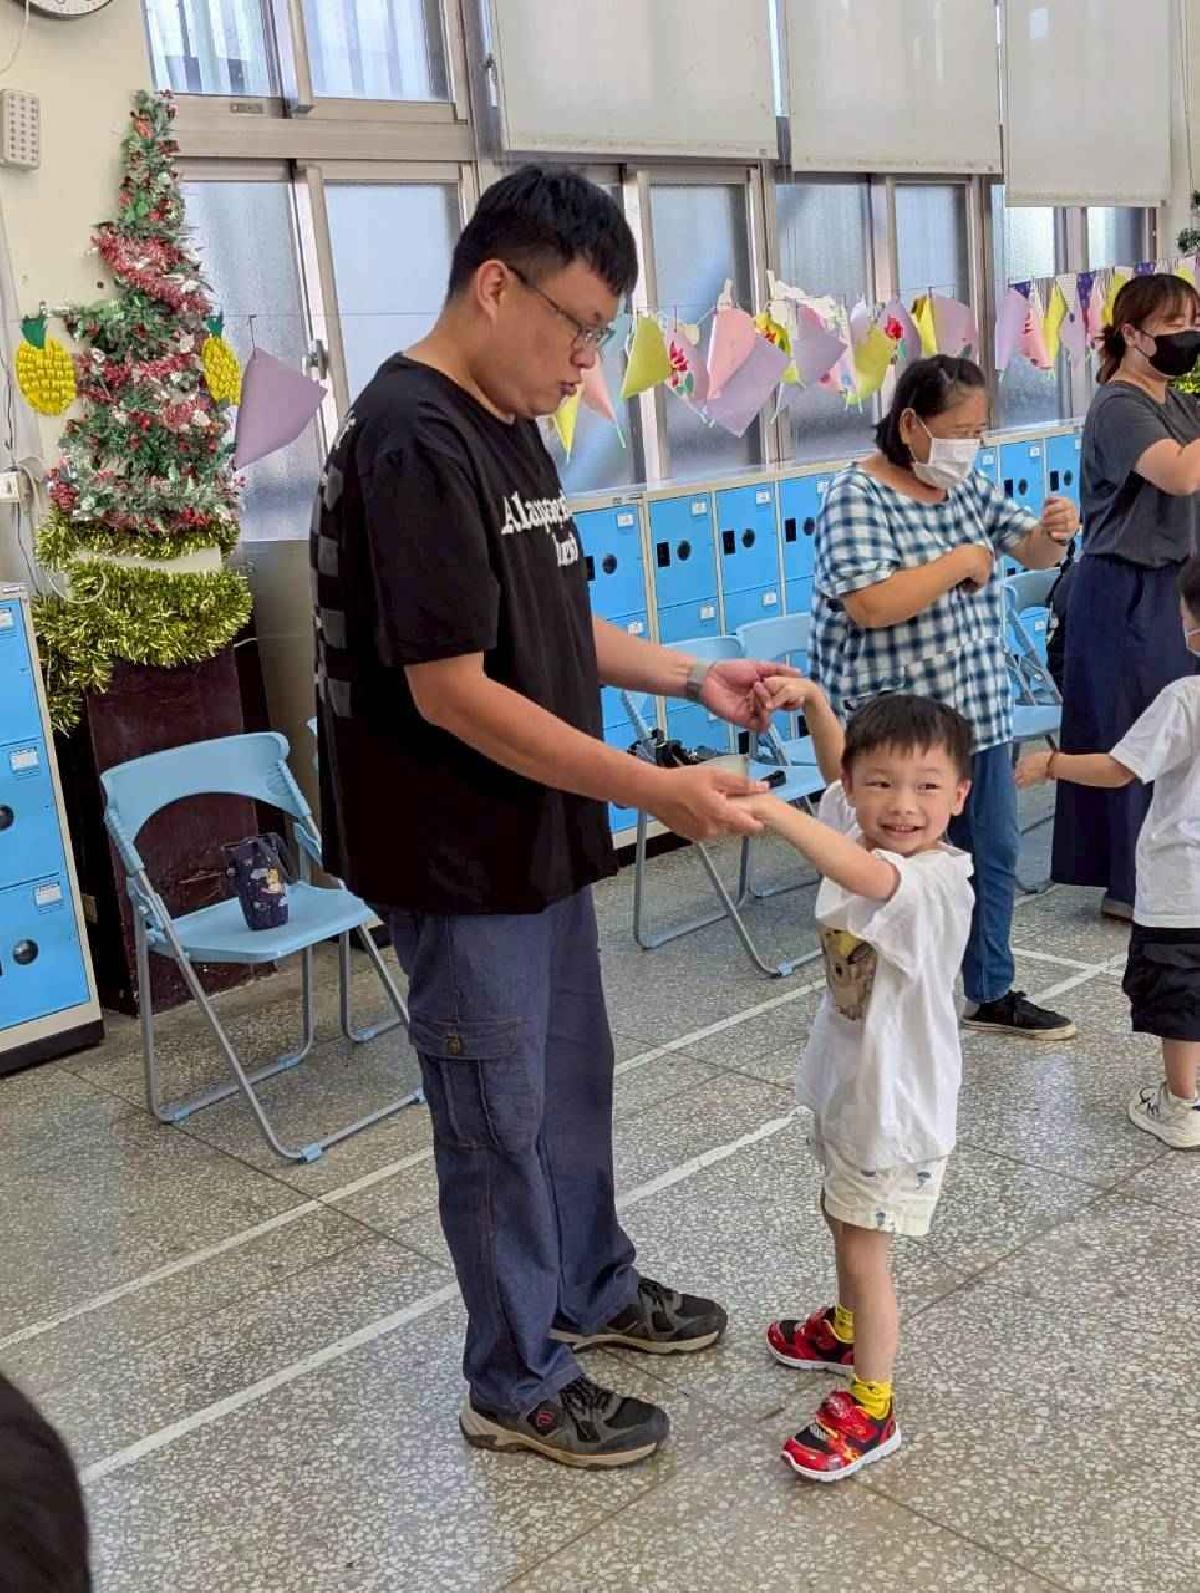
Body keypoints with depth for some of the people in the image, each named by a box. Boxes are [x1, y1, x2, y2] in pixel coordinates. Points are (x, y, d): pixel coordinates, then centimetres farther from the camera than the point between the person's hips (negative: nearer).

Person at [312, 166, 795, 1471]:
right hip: (458, 859, -9)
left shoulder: (508, 426, 8)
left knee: (573, 1080, 23)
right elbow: (451, 689, -26)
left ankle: (593, 1290, 45)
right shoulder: (414, 442, -22)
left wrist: (689, 677, 6)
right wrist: (653, 789, -26)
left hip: (540, 833, 9)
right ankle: (518, 1385, 27)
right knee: (502, 1120, 7)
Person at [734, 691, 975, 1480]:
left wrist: (771, 809, -63)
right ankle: (849, 1328, 53)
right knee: (842, 1216, 28)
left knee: (864, 1249, 4)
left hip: (896, 1099, -9)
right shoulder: (862, 830, -7)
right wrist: (812, 701, -6)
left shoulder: (935, 881, -32)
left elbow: (865, 875, -53)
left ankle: (870, 1408, 23)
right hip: (849, 1078, 9)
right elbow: (837, 764, 11)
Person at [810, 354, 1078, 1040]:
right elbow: (870, 605, -27)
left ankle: (993, 993, 35)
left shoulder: (968, 485, 8)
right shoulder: (857, 496, -15)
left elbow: (1031, 552, 11)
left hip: (980, 713, 8)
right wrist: (961, 562, -18)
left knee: (995, 857, 17)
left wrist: (1053, 532, -13)